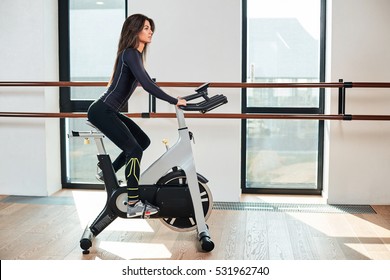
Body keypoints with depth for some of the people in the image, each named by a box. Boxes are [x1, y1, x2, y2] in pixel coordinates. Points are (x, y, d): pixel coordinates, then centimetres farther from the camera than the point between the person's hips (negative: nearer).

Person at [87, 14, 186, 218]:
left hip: (110, 112, 10)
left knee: (143, 141, 14)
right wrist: (174, 101, -23)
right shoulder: (130, 53, -16)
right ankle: (134, 205, -11)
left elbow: (146, 83, 24)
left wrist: (173, 99, 25)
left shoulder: (135, 54, 15)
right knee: (134, 149, -15)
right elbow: (147, 85, -27)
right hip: (101, 111, -10)